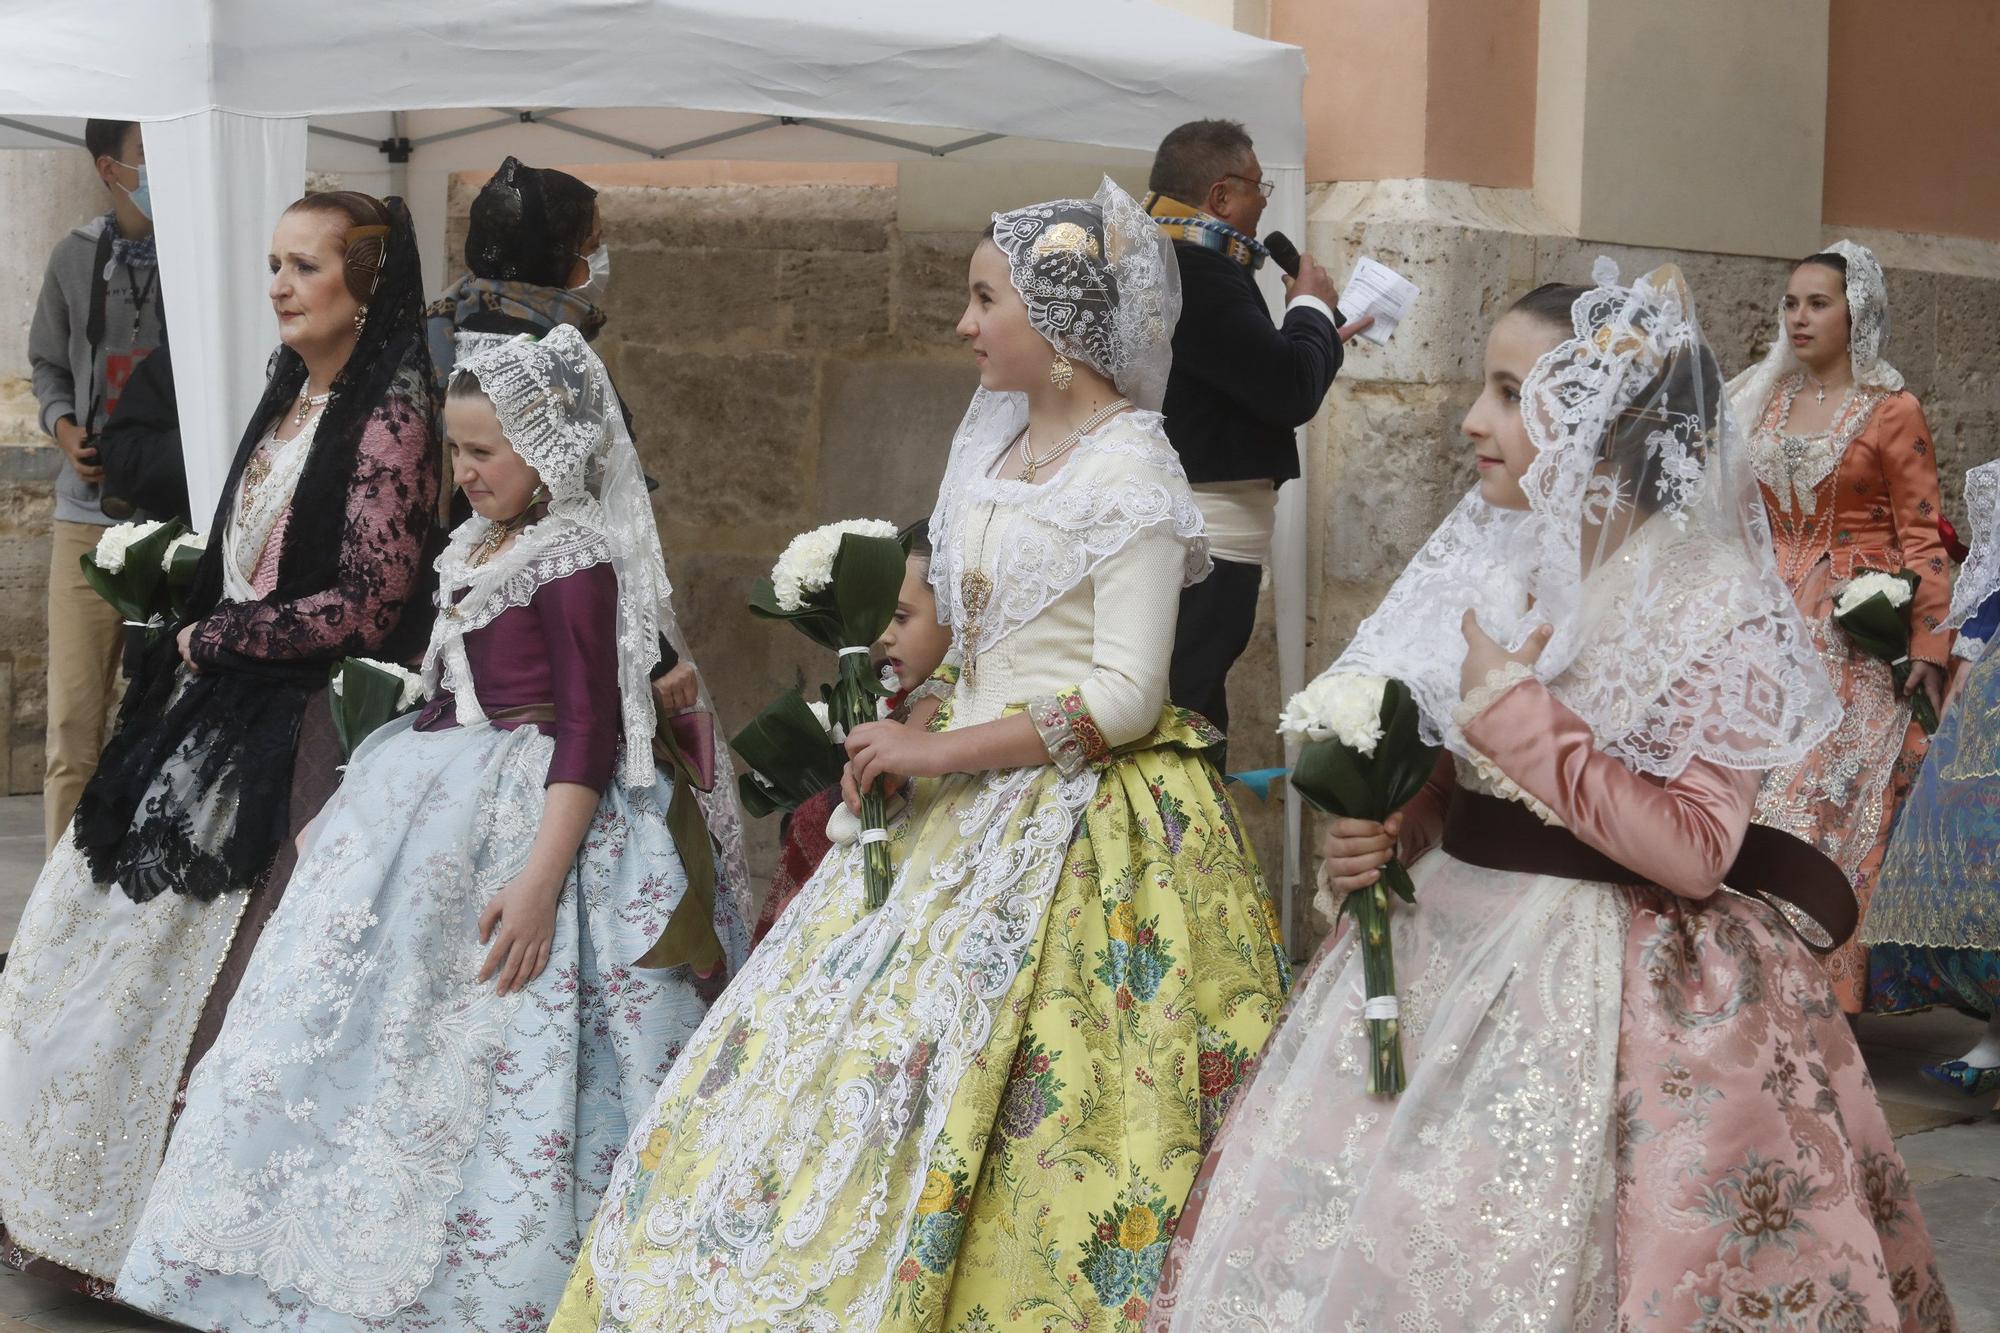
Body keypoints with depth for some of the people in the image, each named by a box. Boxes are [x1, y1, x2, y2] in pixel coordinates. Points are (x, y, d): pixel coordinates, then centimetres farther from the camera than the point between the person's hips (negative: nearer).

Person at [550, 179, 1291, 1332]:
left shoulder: (1130, 471, -15)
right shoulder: (999, 436, 9)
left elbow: (1125, 696, -20)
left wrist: (941, 752, -17)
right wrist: (920, 751, 4)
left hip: (1078, 824, -8)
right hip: (969, 804, 8)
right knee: (831, 1033, 9)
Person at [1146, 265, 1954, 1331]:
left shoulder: (1710, 604, -13)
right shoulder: (1486, 564, 5)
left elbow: (1695, 852, -20)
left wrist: (1515, 712, -20)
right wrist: (1381, 835, -3)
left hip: (1618, 992, -6)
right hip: (1446, 950, 6)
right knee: (1346, 1243, 6)